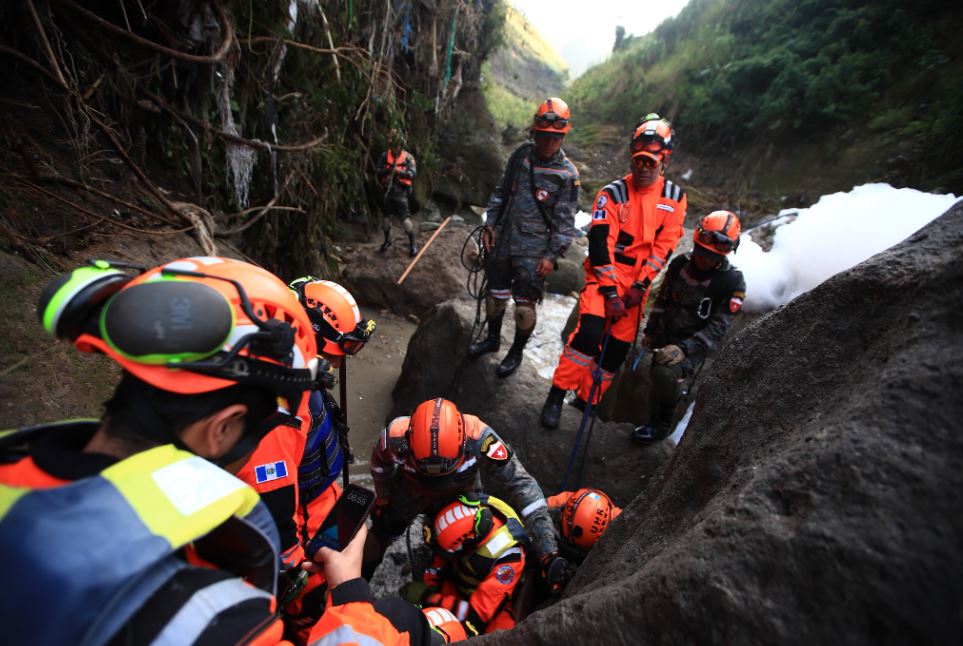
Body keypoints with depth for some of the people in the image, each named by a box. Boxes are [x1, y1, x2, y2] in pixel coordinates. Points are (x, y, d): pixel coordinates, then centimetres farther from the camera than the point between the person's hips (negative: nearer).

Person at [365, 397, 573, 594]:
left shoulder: (478, 437, -44)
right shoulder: (395, 437, -38)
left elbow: (520, 483, -38)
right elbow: (381, 468, -13)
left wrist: (548, 553, -40)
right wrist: (381, 501, 5)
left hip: (460, 496, 0)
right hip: (409, 490, 1)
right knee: (379, 535, 9)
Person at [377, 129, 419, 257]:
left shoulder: (408, 157, -6)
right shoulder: (385, 156, 3)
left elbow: (413, 173, -16)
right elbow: (379, 172, 2)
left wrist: (400, 171, -32)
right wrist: (386, 171, -19)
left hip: (401, 192, -4)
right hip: (388, 191, 4)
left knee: (405, 219, -10)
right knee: (386, 218, 12)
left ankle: (412, 244, 5)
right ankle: (387, 240, 35)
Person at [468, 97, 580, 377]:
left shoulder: (567, 174, -9)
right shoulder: (521, 154, 3)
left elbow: (565, 221, -7)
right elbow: (500, 191, 12)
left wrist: (552, 255, -12)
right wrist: (490, 224, 6)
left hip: (533, 250, -4)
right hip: (502, 241, 5)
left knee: (525, 305, 2)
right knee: (495, 294, 16)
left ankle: (516, 353, 24)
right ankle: (492, 338, 39)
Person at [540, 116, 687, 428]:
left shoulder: (675, 198, 3)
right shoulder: (612, 193, -7)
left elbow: (664, 246, 0)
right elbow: (600, 244, -13)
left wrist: (640, 285, -10)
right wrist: (611, 292, -18)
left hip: (638, 282, 4)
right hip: (606, 274, -3)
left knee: (618, 346, 4)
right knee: (590, 331, -23)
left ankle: (588, 401, 22)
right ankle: (557, 395, -9)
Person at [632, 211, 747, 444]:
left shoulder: (732, 282, -15)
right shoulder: (680, 263, -1)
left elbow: (717, 329, -18)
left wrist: (684, 349, -30)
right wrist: (649, 331, 14)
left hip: (694, 345, -6)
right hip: (664, 336, 7)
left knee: (665, 373, -32)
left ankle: (661, 425, -6)